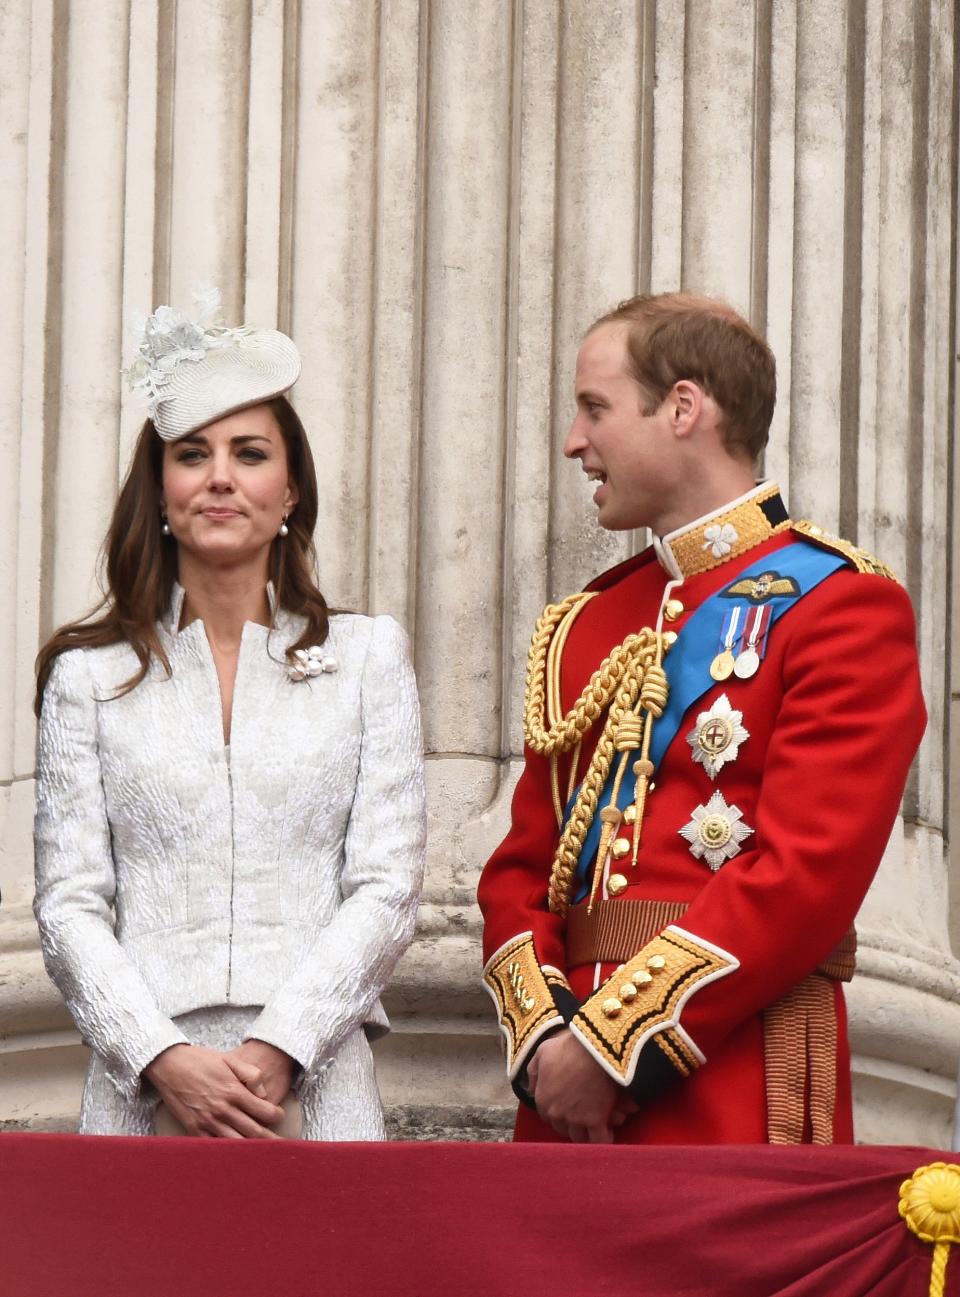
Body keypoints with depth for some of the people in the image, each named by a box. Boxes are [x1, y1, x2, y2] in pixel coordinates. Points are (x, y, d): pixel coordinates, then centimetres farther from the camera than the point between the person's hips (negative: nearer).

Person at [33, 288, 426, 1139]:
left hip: (316, 1087, 0)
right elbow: (69, 907, 4)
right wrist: (165, 1059, -11)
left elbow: (387, 890, 3)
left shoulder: (368, 657, 9)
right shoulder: (90, 676, 9)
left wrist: (278, 1052, -10)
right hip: (143, 1092, 0)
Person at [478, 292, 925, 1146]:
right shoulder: (584, 628, 17)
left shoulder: (841, 604, -4)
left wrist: (610, 1047, -15)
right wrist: (545, 1038, -6)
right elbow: (522, 868, 13)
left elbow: (808, 873, -14)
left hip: (734, 1104, -6)